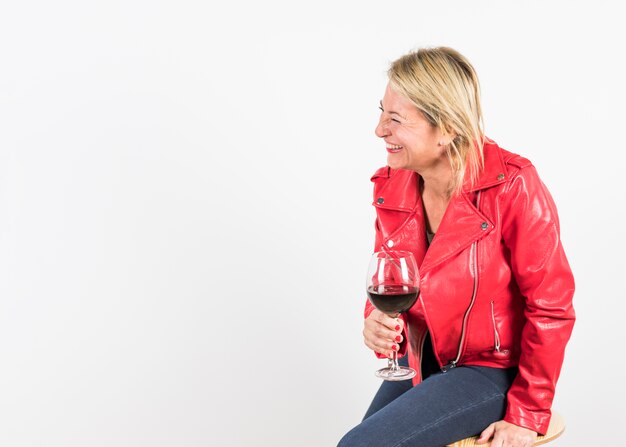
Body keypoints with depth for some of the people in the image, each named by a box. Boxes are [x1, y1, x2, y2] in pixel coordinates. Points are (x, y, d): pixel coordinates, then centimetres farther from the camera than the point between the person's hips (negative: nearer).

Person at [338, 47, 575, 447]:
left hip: (493, 369, -6)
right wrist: (377, 321, -14)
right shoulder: (391, 187, -5)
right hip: (419, 359, 6)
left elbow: (551, 307, -16)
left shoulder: (511, 186, -23)